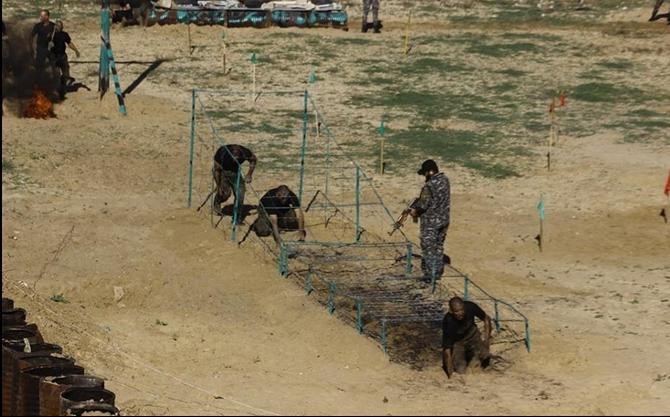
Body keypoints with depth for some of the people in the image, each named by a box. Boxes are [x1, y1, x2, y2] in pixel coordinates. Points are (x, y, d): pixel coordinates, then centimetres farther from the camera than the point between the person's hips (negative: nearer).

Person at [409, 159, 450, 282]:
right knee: (439, 247, 18)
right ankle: (438, 272, 25)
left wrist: (415, 210, -1)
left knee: (428, 248, 3)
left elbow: (424, 203, -21)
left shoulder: (429, 186, -24)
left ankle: (429, 275, 6)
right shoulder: (445, 180, 3)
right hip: (444, 220, 8)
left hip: (430, 222, -8)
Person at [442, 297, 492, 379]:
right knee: (460, 370, -17)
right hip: (456, 342, -3)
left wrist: (487, 340, -13)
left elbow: (487, 319, -7)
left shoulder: (470, 307, -27)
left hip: (471, 333, 3)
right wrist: (449, 373, -32)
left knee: (485, 358, -20)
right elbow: (447, 348, -30)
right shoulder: (448, 322, -34)